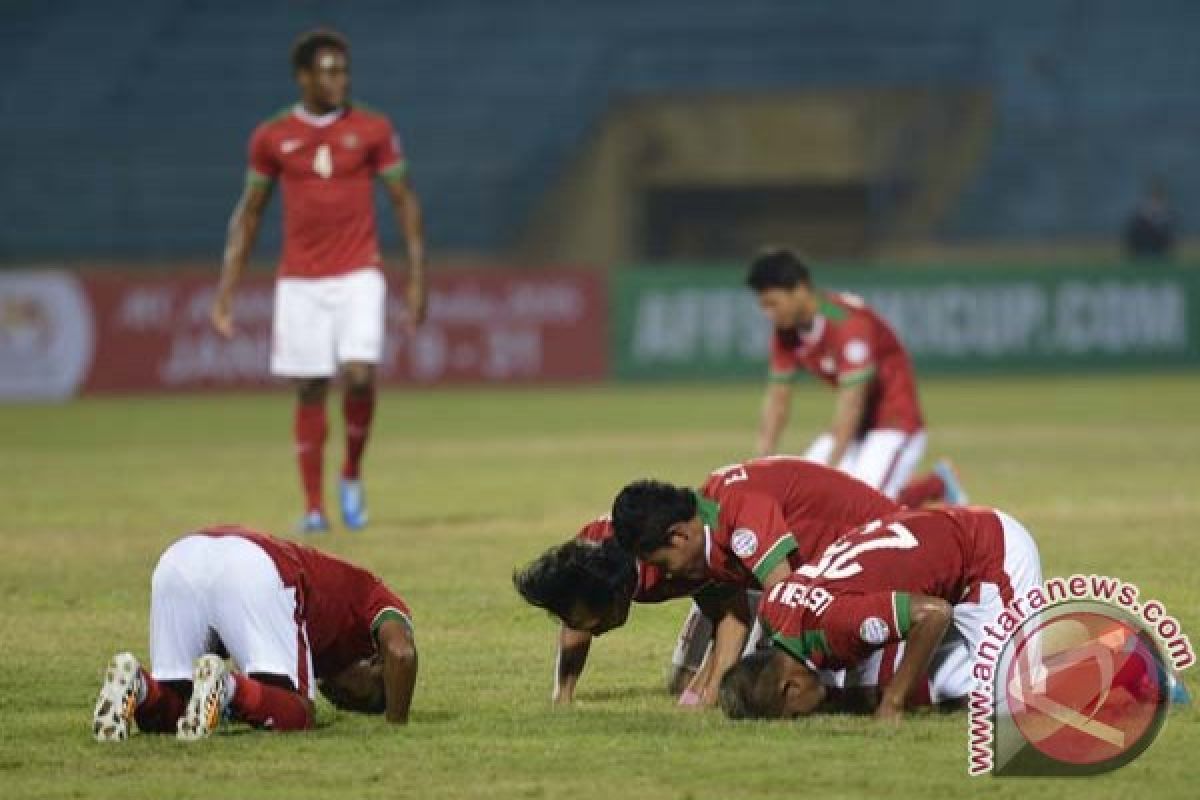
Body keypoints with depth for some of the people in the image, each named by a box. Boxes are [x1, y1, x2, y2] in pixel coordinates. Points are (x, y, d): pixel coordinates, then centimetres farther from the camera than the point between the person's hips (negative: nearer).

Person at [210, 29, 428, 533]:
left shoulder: (372, 129, 1)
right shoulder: (271, 138, 3)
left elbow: (405, 201, 5)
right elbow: (249, 213, 11)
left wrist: (417, 278, -1)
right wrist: (226, 289, 6)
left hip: (358, 275, -1)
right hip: (299, 281, 1)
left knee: (359, 376, -17)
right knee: (310, 391, 1)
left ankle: (352, 475, 8)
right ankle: (314, 507, 10)